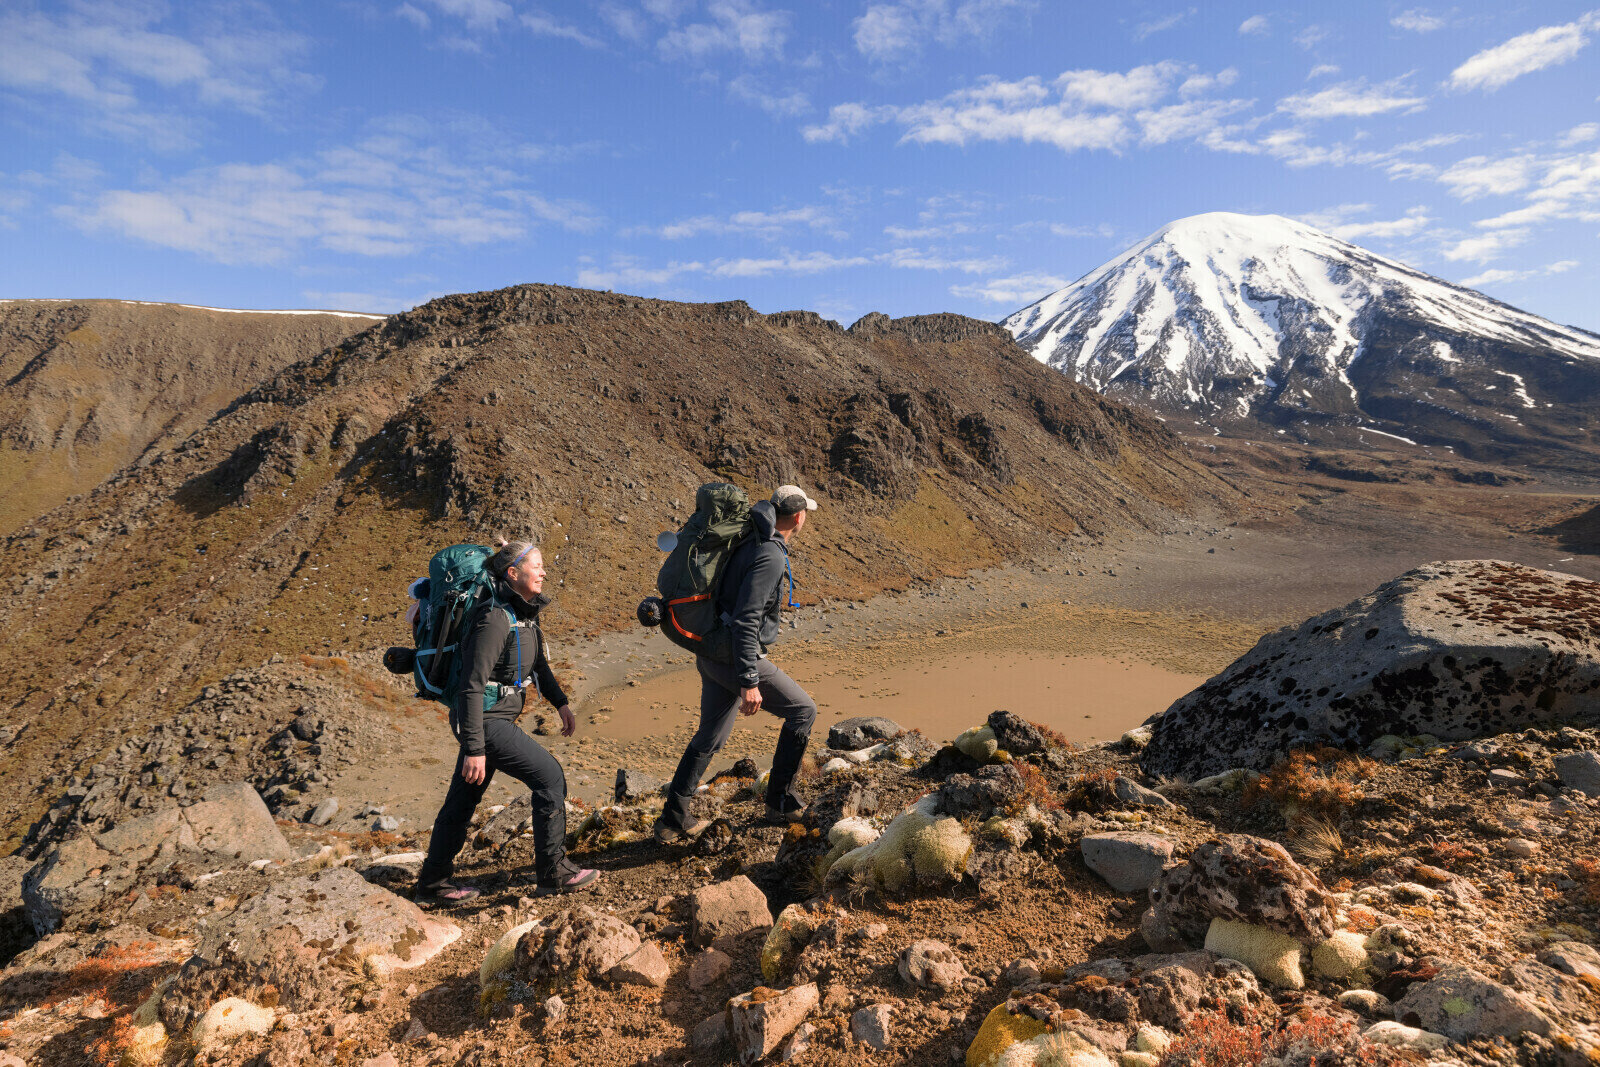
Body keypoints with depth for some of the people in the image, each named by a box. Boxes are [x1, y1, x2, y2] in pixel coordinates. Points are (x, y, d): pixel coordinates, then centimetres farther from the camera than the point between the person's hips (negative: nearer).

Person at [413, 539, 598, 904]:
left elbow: (537, 662, 21)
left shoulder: (524, 611, 6)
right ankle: (553, 872, 10)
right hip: (487, 721, -9)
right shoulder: (494, 618, -23)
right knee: (549, 777, -4)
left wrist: (561, 702, 17)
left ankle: (431, 884, 32)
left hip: (496, 717, 9)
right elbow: (471, 686, -24)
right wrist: (474, 749, -23)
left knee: (463, 799, 17)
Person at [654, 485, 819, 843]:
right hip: (738, 659, -9)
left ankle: (672, 820, 27)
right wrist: (749, 682, -26)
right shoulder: (770, 556, -20)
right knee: (803, 711, 7)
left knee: (710, 737, 20)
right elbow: (746, 620, -26)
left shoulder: (750, 544, 9)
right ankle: (780, 802, 16)